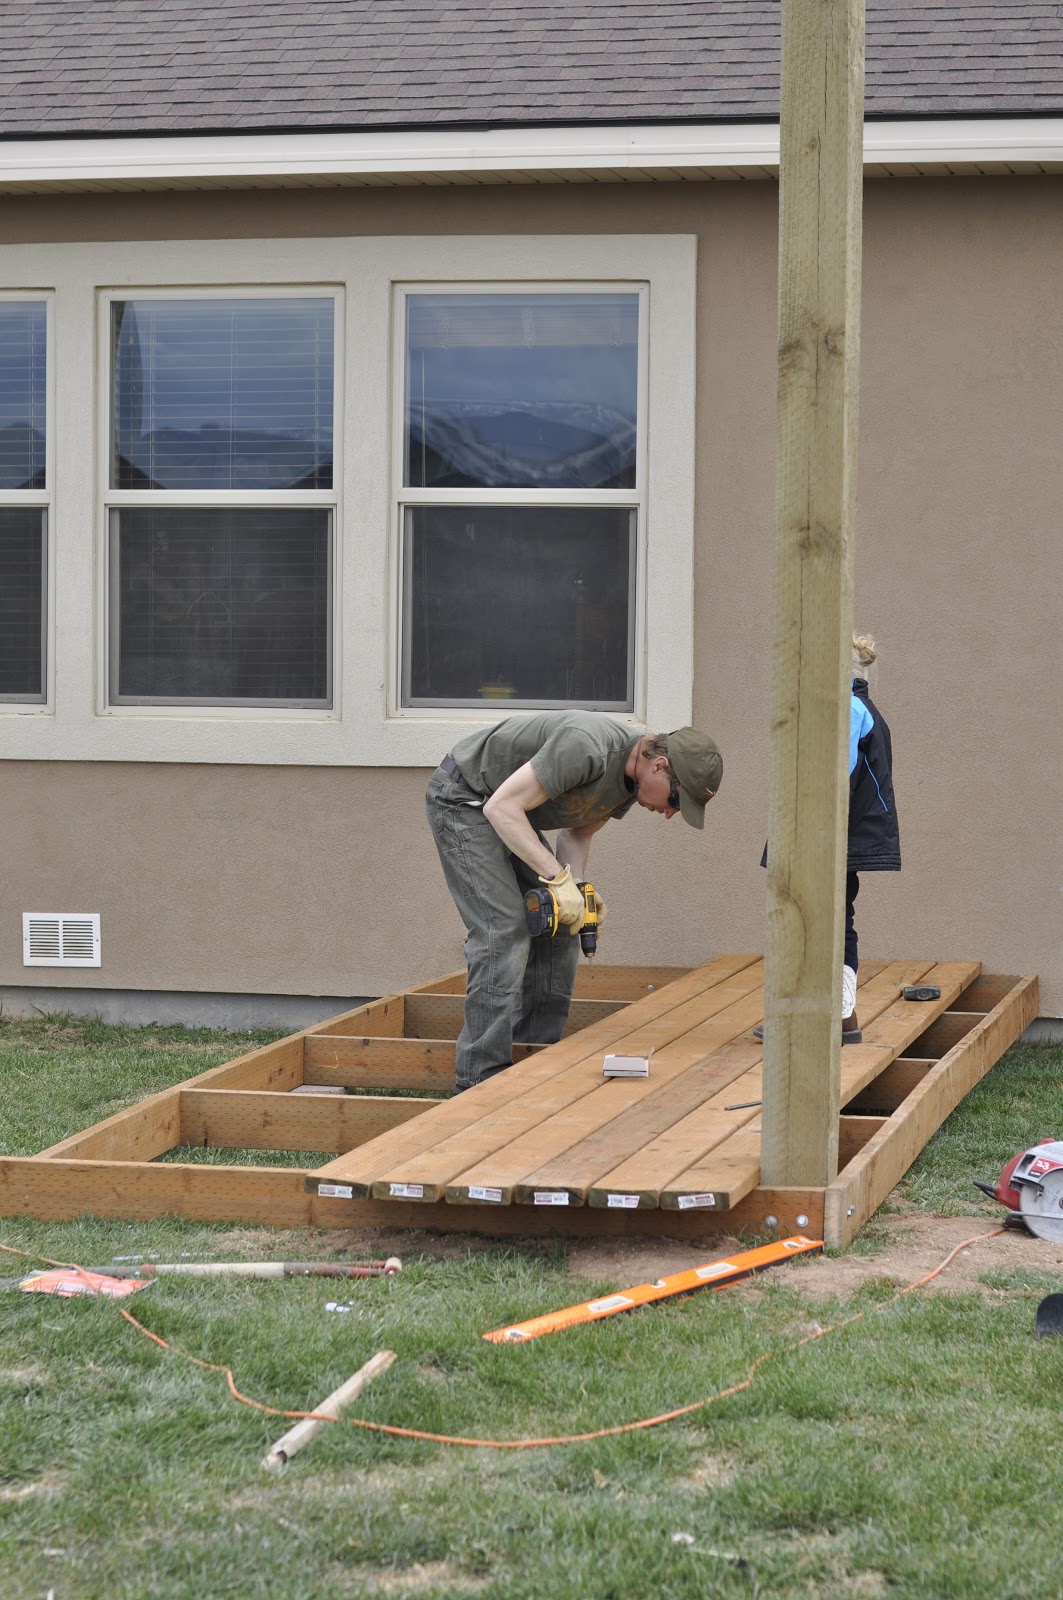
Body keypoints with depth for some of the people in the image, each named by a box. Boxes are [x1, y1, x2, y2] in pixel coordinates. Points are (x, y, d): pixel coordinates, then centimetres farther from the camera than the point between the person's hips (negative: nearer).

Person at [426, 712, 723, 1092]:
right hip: (461, 799, -10)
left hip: (507, 811, 10)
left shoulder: (631, 777, -3)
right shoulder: (589, 747, -33)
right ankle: (481, 1080, -16)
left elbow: (576, 834, 8)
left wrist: (577, 888, -12)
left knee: (557, 932, 5)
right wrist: (560, 878, -32)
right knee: (504, 933, -18)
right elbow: (502, 806, -31)